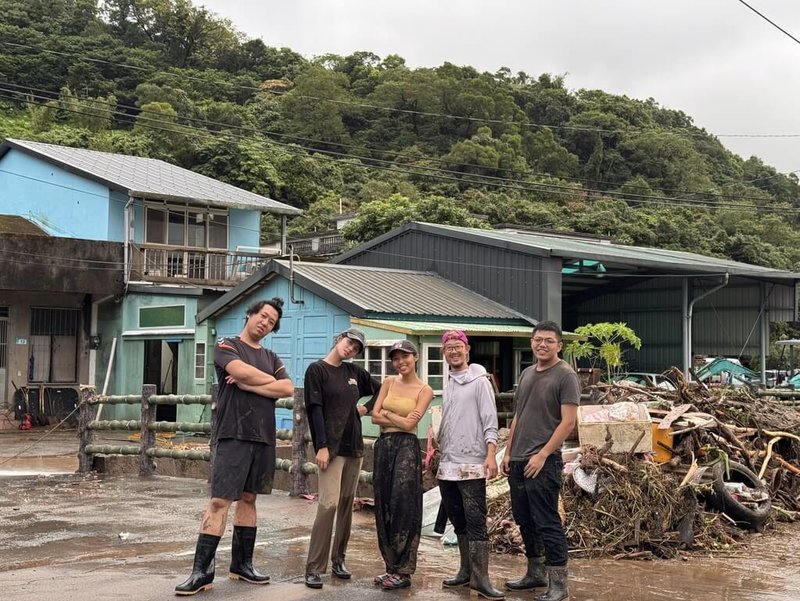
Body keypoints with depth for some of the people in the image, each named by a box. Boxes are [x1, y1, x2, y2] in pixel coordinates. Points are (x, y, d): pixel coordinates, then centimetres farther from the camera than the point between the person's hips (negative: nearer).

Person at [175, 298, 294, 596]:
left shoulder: (271, 357, 17)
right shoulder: (227, 346, 3)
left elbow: (288, 389, 0)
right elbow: (242, 370, -18)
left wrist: (249, 385, -10)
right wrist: (270, 380, -2)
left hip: (264, 437, 6)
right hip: (234, 434, -5)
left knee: (248, 498, 11)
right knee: (219, 501, -10)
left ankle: (242, 564, 19)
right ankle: (202, 571, -8)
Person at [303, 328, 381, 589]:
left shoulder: (355, 372, 12)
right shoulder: (317, 370, -3)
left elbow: (381, 389, 25)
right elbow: (315, 410, -10)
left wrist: (367, 408, 8)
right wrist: (322, 446, -17)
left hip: (354, 446, 6)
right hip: (331, 446, -6)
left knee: (347, 504, 8)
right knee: (329, 504, -15)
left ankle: (338, 560, 17)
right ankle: (314, 568, -11)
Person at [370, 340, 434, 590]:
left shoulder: (424, 390, -3)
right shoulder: (389, 382, 11)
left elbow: (409, 424, -12)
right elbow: (375, 416, 2)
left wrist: (387, 413, 1)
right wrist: (400, 419, -7)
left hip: (406, 447, -5)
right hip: (383, 446, 5)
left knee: (402, 508, -6)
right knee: (384, 508, 7)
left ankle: (403, 571, 1)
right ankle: (391, 567, 16)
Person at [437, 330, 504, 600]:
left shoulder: (479, 381, -5)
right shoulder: (449, 383, 16)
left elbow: (490, 420, -11)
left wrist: (491, 454, -21)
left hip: (471, 464, -7)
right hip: (447, 465, 7)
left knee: (475, 522, -9)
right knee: (458, 522, 12)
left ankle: (480, 578, -8)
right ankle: (466, 571, 21)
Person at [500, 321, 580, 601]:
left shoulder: (565, 375, -8)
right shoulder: (526, 374, 15)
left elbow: (568, 422, -14)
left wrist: (542, 455, -17)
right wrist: (508, 452, 14)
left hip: (544, 462, -8)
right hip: (518, 461, 8)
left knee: (547, 523, -6)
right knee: (525, 521, 14)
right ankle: (535, 573, 27)